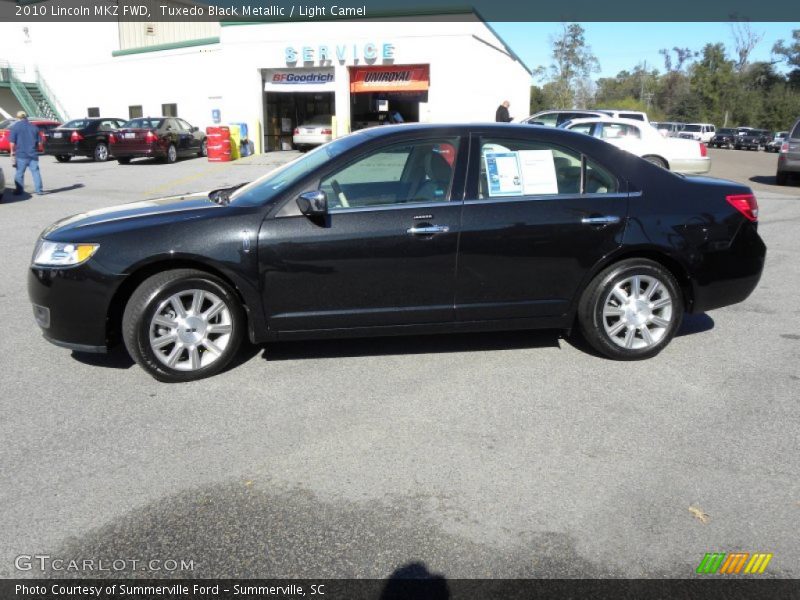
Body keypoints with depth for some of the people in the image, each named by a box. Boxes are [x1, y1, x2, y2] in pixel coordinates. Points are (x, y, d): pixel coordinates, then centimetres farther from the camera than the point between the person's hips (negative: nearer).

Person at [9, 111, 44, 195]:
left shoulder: (15, 127, -3)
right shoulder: (34, 127, 6)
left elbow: (12, 143, -6)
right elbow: (38, 142, 10)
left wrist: (12, 153, 4)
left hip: (21, 154, -2)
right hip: (33, 154, 2)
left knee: (19, 173, 5)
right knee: (35, 172, 4)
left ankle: (19, 190, 5)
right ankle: (39, 190, 1)